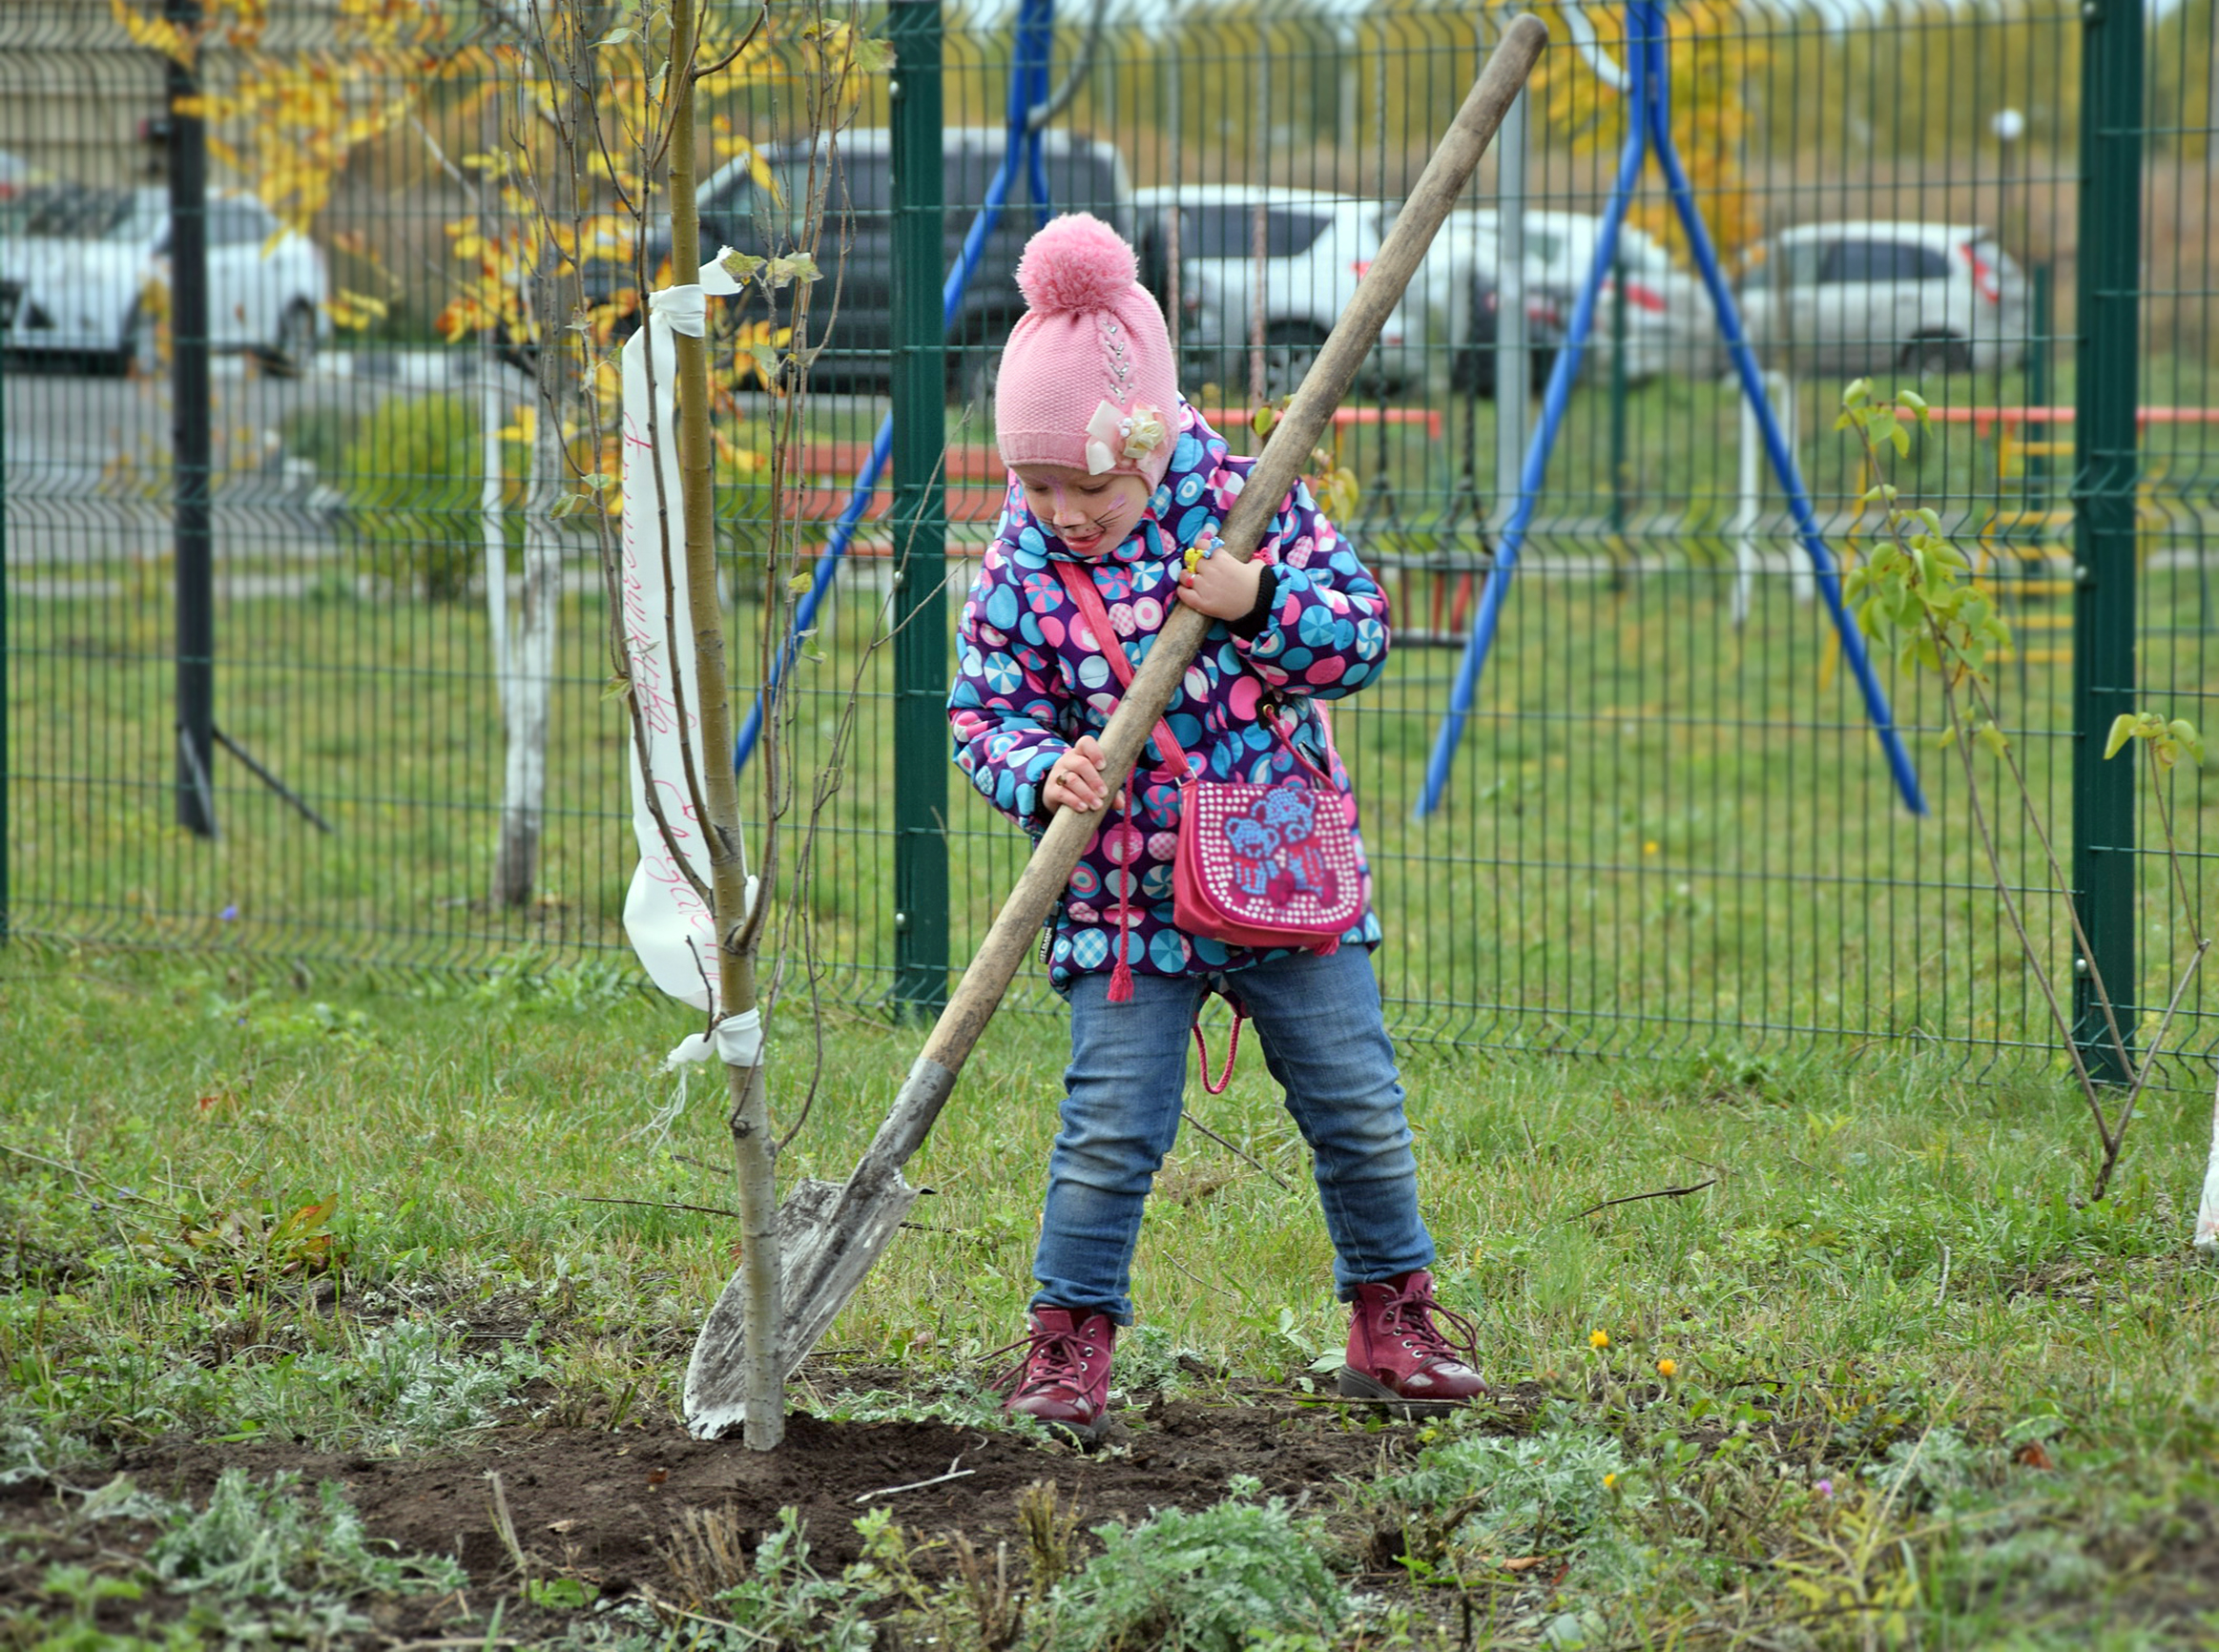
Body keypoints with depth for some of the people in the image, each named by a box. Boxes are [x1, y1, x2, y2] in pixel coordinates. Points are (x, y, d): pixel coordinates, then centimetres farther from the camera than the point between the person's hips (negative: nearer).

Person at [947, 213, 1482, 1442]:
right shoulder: (1020, 564, -5)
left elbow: (1362, 634, -7)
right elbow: (987, 711, -3)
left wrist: (1259, 603, -25)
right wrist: (1044, 774, -24)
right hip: (1124, 893, -1)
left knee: (1356, 1110, 7)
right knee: (1109, 1132, -7)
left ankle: (1393, 1318, 24)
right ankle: (1068, 1340, 7)